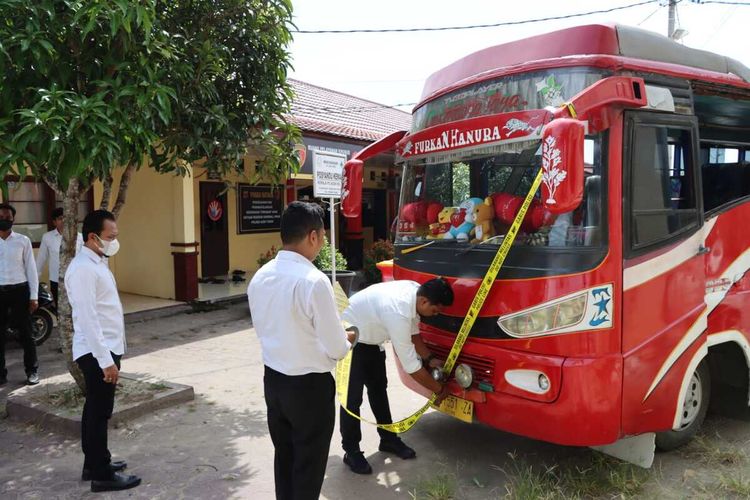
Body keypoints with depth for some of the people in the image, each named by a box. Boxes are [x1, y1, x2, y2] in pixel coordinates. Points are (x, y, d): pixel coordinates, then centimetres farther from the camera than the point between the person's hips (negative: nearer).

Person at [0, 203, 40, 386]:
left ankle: (31, 370, 15)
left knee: (25, 333, 5)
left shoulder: (23, 240, 1)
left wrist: (34, 296, -3)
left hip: (19, 290, -1)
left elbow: (31, 269, 1)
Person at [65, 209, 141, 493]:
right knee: (99, 412, 0)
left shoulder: (98, 263, 12)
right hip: (97, 353, -10)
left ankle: (94, 464, 31)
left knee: (96, 410, 18)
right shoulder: (83, 269, -19)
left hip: (106, 350, 10)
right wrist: (105, 360, -24)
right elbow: (88, 318, -24)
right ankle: (102, 475, 11)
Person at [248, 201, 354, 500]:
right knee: (309, 465, 13)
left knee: (283, 455, 23)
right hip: (310, 386, -6)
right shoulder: (313, 281, -24)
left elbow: (264, 330, 9)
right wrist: (347, 340, 4)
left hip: (273, 379, 7)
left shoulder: (260, 277, -2)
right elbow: (336, 349, -18)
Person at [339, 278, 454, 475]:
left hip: (370, 337, 9)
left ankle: (388, 439, 28)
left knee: (378, 388, 16)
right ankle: (351, 451, 10)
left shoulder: (415, 291, -14)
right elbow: (410, 365, -30)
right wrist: (439, 389, -17)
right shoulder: (398, 313, -39)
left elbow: (413, 332, 6)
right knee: (352, 397, -5)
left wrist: (430, 359, 1)